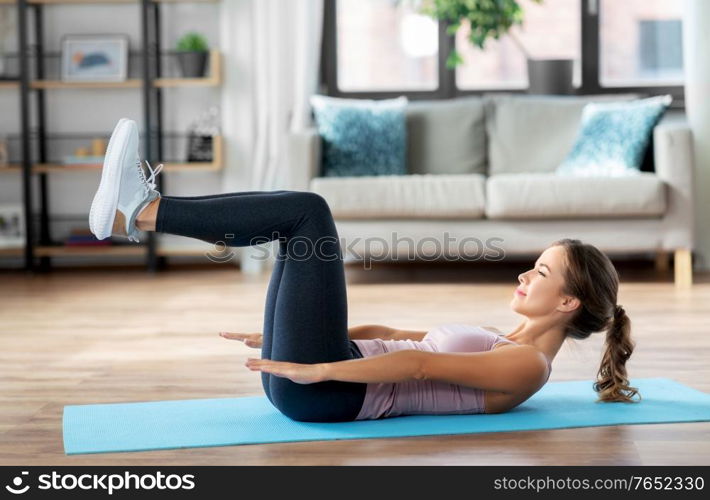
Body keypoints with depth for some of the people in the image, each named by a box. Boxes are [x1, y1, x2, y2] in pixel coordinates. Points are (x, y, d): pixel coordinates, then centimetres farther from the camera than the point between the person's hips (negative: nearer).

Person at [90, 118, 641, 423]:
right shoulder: (501, 343, 23)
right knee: (297, 216, 8)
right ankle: (137, 212, 0)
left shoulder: (527, 366, -4)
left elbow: (421, 364, -17)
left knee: (308, 211, -14)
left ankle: (139, 211, -10)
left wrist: (317, 369, -26)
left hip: (324, 393, -9)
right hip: (309, 377, 9)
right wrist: (283, 334, 21)